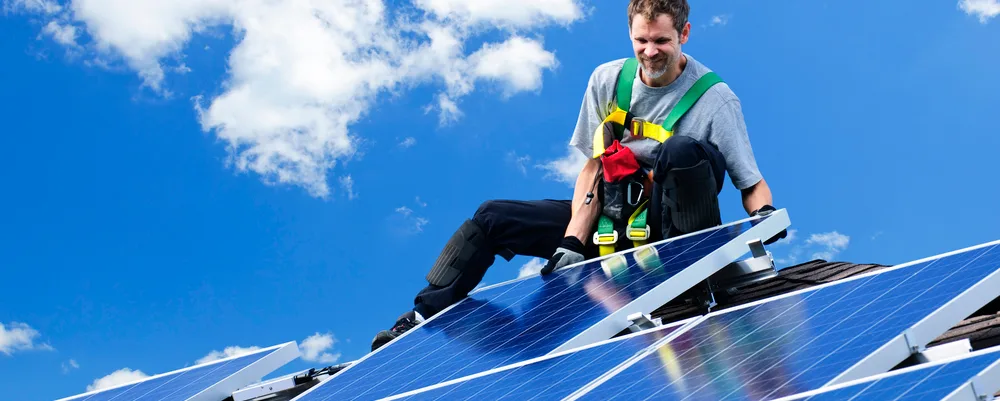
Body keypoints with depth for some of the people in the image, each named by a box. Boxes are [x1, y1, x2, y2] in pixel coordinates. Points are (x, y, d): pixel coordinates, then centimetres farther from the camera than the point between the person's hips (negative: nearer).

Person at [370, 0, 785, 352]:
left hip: (669, 225, -5)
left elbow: (751, 183, -10)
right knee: (492, 217, -3)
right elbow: (593, 167, -1)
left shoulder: (715, 99, -14)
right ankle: (422, 318, 1)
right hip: (608, 220, 5)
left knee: (683, 149, -35)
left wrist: (764, 214, -34)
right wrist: (574, 240, -12)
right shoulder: (607, 80, -2)